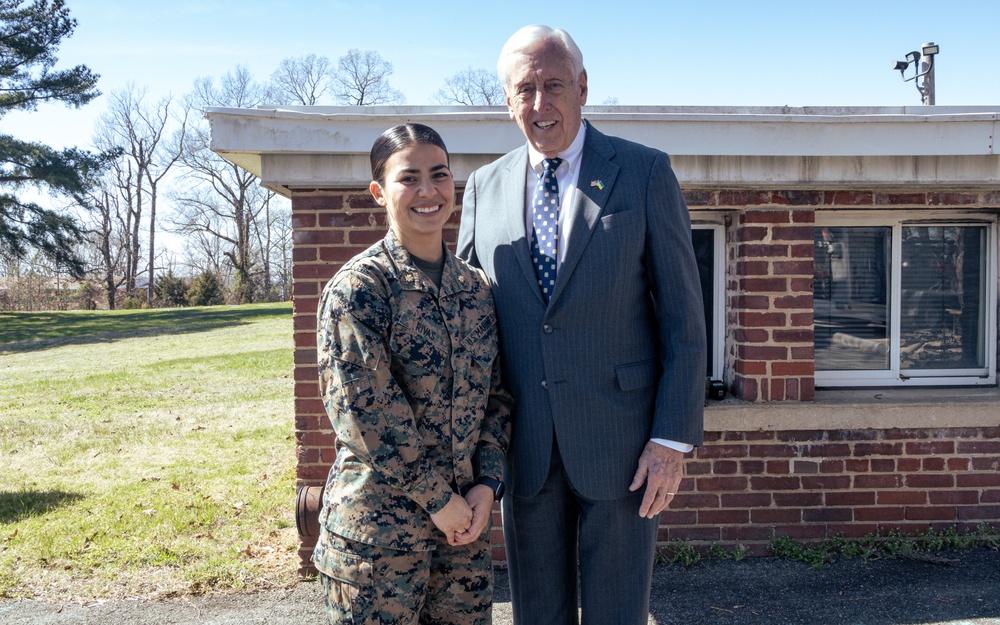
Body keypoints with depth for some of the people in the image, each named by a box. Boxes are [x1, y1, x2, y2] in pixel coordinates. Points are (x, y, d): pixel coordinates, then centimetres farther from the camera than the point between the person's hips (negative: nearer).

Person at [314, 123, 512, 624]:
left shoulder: (476, 286, 7)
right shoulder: (359, 286, -11)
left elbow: (496, 395, 9)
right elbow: (364, 410, -17)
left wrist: (487, 484, -3)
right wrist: (437, 497, -12)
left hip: (465, 519, 6)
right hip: (378, 524, -5)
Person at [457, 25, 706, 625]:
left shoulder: (645, 172, -3)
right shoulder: (485, 187, 6)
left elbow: (684, 317, -5)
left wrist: (673, 440, -10)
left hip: (621, 440, -3)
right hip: (524, 446, 3)